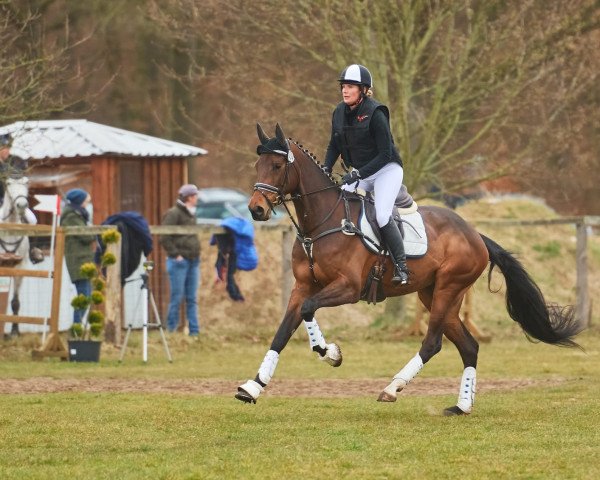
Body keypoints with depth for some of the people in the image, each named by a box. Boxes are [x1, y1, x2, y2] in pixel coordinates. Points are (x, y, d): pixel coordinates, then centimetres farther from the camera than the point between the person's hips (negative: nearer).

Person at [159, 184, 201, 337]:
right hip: (179, 261, -8)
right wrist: (175, 254, -17)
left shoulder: (191, 214, 16)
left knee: (192, 298, 8)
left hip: (193, 261, 8)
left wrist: (196, 253, 13)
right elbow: (164, 238, -15)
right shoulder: (174, 213, -10)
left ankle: (194, 331, 10)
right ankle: (171, 329, 3)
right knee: (177, 296, -4)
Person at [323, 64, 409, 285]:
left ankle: (401, 267, -15)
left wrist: (359, 173, -28)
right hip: (359, 174, 7)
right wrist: (326, 169, -3)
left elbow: (385, 154, -21)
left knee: (382, 215, -24)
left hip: (387, 171, -7)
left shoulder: (375, 114, -20)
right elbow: (334, 146, 13)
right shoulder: (340, 112, 0)